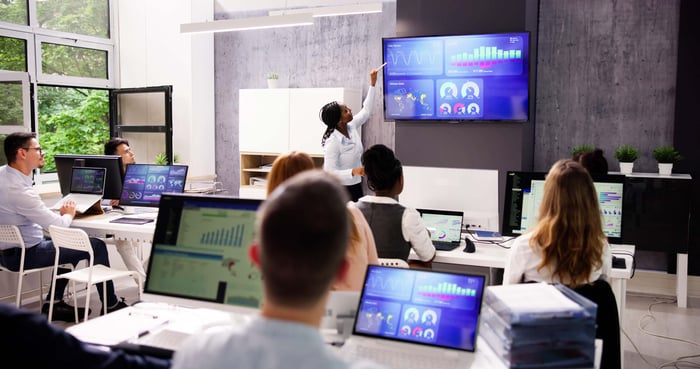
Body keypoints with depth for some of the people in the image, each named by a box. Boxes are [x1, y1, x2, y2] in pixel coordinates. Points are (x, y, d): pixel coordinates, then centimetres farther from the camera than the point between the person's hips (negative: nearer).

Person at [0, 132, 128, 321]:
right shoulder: (19, 190, -29)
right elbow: (57, 226, -23)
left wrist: (59, 213, 1)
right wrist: (69, 214, 0)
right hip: (24, 255, -10)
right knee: (97, 246, -3)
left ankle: (53, 302, 24)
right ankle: (111, 305, 9)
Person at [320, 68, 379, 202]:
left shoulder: (351, 127, -3)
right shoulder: (333, 142, -25)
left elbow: (366, 111, 11)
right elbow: (330, 172, -27)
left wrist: (372, 84, 6)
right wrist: (353, 171, -39)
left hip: (356, 185, 8)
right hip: (341, 190, -8)